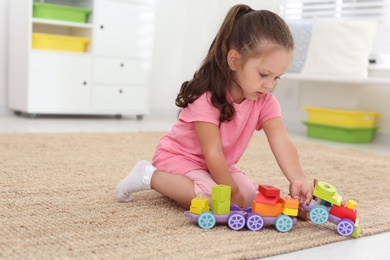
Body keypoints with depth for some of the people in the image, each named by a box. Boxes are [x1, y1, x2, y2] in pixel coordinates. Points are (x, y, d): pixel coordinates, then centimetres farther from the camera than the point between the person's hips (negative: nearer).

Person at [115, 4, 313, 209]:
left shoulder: (265, 101, -11)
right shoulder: (207, 98, -30)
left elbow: (281, 141, -23)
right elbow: (213, 154, -29)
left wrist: (297, 179, -39)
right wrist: (233, 193, -26)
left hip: (215, 166, 8)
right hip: (177, 156, -8)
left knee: (250, 196, -10)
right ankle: (150, 176, -13)